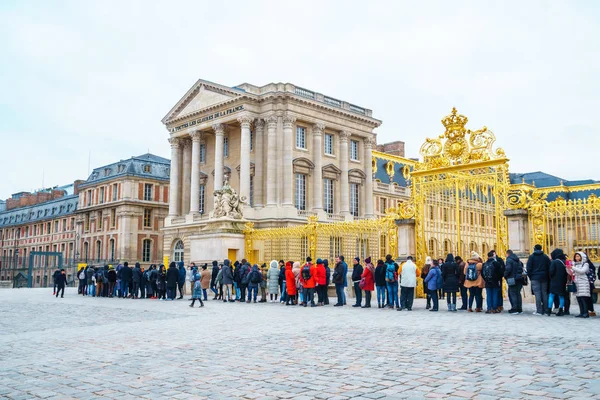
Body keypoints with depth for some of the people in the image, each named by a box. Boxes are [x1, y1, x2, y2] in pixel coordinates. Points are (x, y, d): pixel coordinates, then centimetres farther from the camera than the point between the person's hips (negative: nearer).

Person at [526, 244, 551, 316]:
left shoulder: (531, 257, 0)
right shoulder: (545, 257, 9)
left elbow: (529, 268, -4)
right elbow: (549, 267, 6)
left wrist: (530, 276, 6)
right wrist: (547, 276, 12)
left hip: (535, 278, -4)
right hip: (544, 278, 4)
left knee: (537, 294, -5)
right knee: (544, 293, 8)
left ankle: (539, 311, -8)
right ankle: (545, 310, 9)